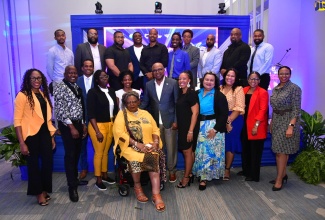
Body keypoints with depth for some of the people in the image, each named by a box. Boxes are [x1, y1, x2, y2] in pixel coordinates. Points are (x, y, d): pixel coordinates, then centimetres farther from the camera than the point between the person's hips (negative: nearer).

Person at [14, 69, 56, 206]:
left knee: (48, 161, 12)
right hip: (31, 134, -6)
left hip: (44, 132, 6)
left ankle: (44, 189, 33)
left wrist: (52, 137, 12)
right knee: (33, 163, 10)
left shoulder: (44, 95, 11)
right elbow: (17, 120, -12)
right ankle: (39, 192, 27)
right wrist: (22, 143, -16)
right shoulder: (23, 95, -10)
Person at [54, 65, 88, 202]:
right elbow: (61, 109, -16)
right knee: (70, 155, -3)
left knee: (77, 153, 14)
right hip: (67, 125, -7)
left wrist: (83, 124, 11)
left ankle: (75, 179, 30)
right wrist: (71, 127, -18)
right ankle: (72, 186, 7)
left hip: (78, 124, 7)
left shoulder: (77, 87, 13)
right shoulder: (60, 87, -10)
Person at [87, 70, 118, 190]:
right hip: (98, 125, -5)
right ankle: (98, 180, 17)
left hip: (110, 125, 5)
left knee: (106, 151, 14)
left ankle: (105, 175, 30)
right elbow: (91, 113, -13)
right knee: (99, 153, 3)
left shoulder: (111, 91, 8)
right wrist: (97, 131, -17)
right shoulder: (92, 92, -9)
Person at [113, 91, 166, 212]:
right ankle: (137, 186, -9)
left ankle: (156, 194, -31)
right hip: (130, 146, -2)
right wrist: (137, 144, -19)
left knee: (153, 158, -28)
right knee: (135, 158, -34)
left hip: (148, 146, 3)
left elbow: (155, 130, 13)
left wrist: (155, 142, -9)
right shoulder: (121, 114, 4)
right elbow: (119, 132, -10)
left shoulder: (146, 114, 16)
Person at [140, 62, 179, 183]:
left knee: (171, 147, 6)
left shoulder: (173, 83, -4)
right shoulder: (148, 85, 5)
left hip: (169, 121, -2)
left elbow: (178, 103, -5)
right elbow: (145, 102, 8)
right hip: (155, 122, 3)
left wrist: (176, 121, -9)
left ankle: (171, 171, 23)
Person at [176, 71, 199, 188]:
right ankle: (189, 174, 28)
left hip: (189, 127, -7)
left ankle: (186, 177, 15)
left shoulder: (191, 93, -13)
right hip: (182, 127, 7)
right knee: (186, 151, 14)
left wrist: (191, 130, -20)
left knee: (187, 152, 2)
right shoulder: (181, 93, 11)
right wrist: (176, 124, 8)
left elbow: (195, 113, -17)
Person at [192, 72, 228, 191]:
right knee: (200, 151, 9)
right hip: (200, 126, 5)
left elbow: (223, 114, -10)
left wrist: (215, 128, -17)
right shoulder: (197, 94, 6)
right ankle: (201, 174, 24)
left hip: (213, 126, -4)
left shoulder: (219, 96, -6)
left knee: (210, 152, -1)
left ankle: (204, 177, 7)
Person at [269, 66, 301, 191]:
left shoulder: (294, 88, -9)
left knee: (282, 151, -4)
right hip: (276, 121, 7)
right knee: (278, 151, 12)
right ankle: (283, 175, 26)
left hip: (288, 121, -7)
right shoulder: (275, 89, 11)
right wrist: (271, 123, 12)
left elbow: (296, 109, -15)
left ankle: (279, 180, 5)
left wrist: (291, 126, -22)